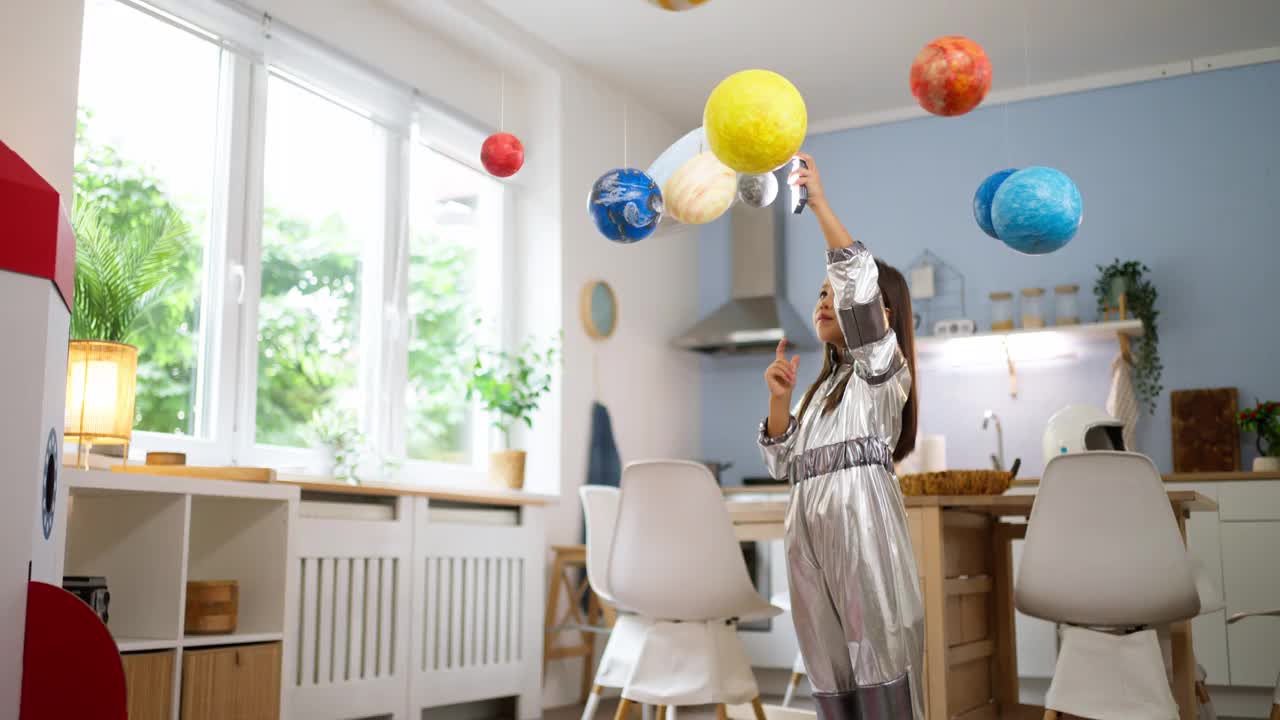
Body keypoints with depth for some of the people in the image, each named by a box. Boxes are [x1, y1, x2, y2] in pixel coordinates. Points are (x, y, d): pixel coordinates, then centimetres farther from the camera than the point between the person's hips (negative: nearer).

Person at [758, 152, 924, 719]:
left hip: (862, 527, -7)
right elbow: (785, 467, 21)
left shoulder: (884, 367, 5)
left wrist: (820, 204, -16)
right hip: (810, 535, 7)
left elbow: (861, 287, -14)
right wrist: (779, 399, 7)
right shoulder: (824, 385, 26)